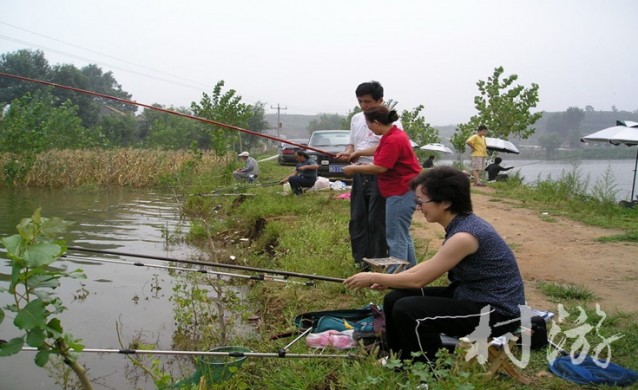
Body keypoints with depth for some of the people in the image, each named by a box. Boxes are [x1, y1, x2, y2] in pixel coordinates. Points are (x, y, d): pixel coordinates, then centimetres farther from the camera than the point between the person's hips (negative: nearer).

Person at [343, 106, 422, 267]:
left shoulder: (393, 140, -21)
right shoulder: (395, 134, 12)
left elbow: (379, 168, -24)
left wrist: (354, 169, -12)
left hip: (401, 191, -11)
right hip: (401, 189, 11)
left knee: (396, 236, -6)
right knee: (403, 234, 19)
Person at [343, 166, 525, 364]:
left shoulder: (464, 236, -26)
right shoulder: (461, 223, 2)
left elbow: (419, 279, -19)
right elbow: (430, 265, 14)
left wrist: (374, 277, -8)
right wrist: (388, 279, 6)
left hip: (497, 311, -9)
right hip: (472, 296, 9)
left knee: (406, 310, -20)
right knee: (394, 299, 4)